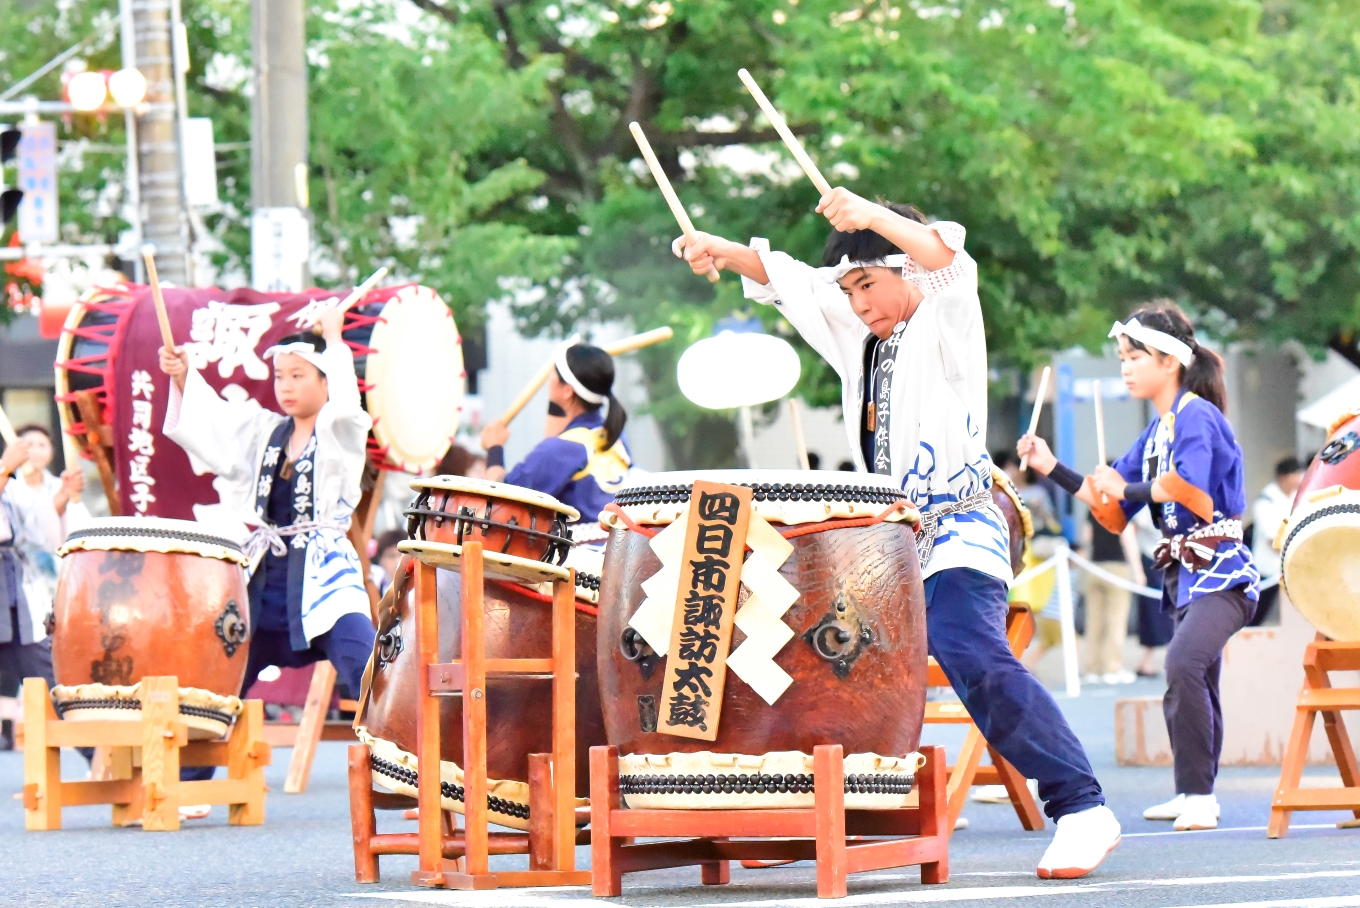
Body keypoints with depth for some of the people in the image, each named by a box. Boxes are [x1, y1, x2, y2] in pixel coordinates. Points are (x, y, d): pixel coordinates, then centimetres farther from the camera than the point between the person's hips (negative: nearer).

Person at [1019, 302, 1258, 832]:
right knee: (1193, 680, 17)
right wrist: (1051, 469, 9)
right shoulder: (1156, 433, 14)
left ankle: (1199, 795, -24)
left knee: (1183, 663, -27)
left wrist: (1127, 489, -27)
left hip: (1220, 573, -10)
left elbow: (1194, 497, -26)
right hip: (1183, 574, 10)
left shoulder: (1198, 419, -12)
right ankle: (1194, 796, 27)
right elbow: (1113, 514, 15)